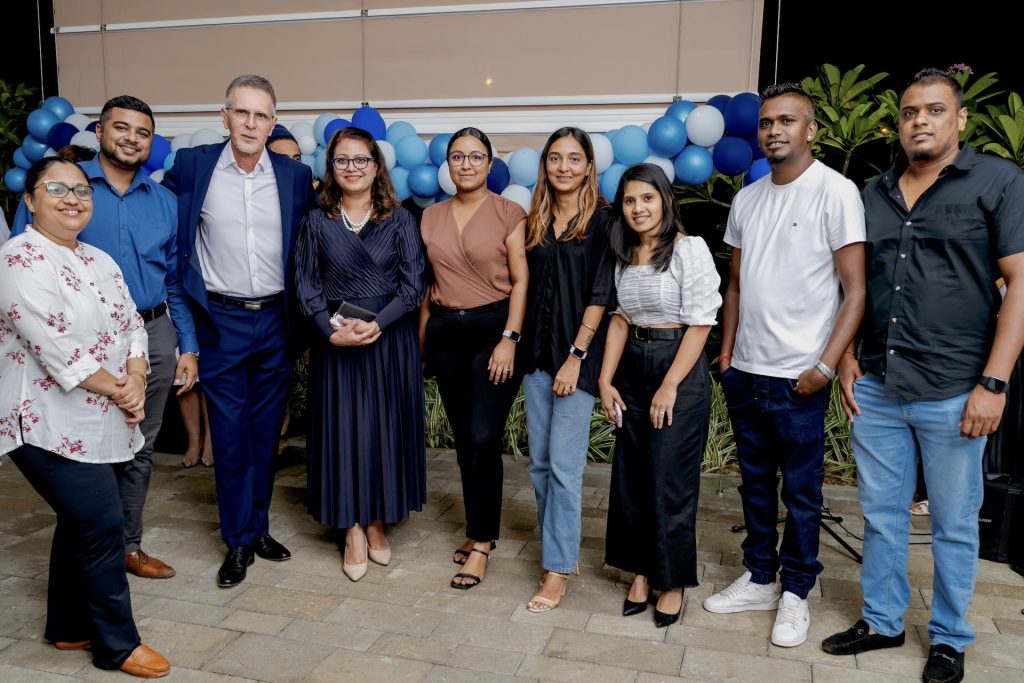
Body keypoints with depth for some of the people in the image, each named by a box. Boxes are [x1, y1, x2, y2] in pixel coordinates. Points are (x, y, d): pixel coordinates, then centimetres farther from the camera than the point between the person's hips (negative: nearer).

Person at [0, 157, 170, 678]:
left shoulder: (99, 261, 12)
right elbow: (56, 349, -22)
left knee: (79, 523, 17)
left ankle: (68, 628, 34)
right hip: (50, 426, -8)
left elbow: (132, 325, 9)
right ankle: (117, 644, 13)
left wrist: (135, 381, -8)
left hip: (97, 422, 8)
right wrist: (116, 389, -13)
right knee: (103, 527, -4)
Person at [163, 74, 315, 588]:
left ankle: (258, 527, 27)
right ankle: (238, 541, 17)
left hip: (276, 321, 2)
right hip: (221, 321, -2)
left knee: (266, 431, 11)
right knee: (230, 434, 4)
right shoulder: (192, 165, -2)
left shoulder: (295, 176, 2)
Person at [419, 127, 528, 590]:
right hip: (445, 332, 5)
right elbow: (427, 284, 14)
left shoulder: (509, 214, -2)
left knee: (483, 439, -9)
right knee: (464, 440, 10)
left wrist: (509, 339, -14)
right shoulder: (431, 217, 11)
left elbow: (521, 281, -6)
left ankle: (481, 543, 5)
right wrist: (421, 339, 11)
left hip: (493, 329, -4)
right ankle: (479, 529, 25)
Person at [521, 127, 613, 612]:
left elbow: (600, 294, -9)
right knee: (540, 462, 10)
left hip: (577, 354, -6)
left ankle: (557, 571, 5)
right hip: (537, 352, 6)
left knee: (564, 464, -5)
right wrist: (519, 344, 5)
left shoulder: (601, 220, -5)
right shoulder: (537, 220, 11)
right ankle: (558, 548, 25)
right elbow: (529, 285, 13)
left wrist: (576, 356, -13)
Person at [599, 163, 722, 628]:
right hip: (632, 368, 6)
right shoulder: (624, 254, 9)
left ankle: (672, 581, 18)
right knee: (631, 476, 10)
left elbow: (700, 323, -13)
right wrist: (606, 380, 3)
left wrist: (670, 386, -15)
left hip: (680, 368, -6)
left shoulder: (689, 249, -10)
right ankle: (641, 573, 25)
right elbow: (620, 319, 11)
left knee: (670, 481, 0)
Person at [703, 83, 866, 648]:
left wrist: (825, 367, -15)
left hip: (798, 377, -6)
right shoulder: (747, 199, 10)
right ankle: (759, 579, 31)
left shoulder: (835, 192, -8)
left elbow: (855, 291, -10)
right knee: (756, 483, 16)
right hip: (745, 371, 6)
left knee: (801, 493, 7)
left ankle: (794, 592, 23)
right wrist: (726, 354, 11)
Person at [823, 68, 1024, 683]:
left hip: (954, 394, -4)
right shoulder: (874, 195, 10)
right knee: (881, 515, 14)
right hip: (876, 388, 4)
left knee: (954, 525, 10)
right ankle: (881, 621, 31)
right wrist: (847, 359, 7)